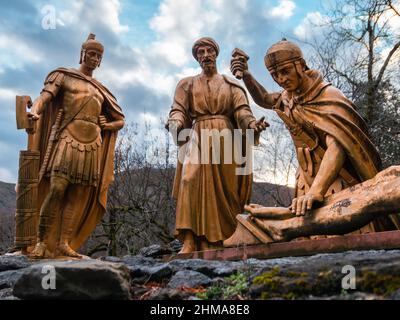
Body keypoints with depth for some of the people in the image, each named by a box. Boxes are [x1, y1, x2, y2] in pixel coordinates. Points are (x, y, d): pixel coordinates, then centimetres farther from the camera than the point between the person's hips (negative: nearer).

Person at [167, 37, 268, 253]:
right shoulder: (187, 84, 19)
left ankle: (213, 246, -3)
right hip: (198, 139, -1)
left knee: (222, 190, -6)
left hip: (225, 140, 1)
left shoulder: (231, 85, 18)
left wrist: (252, 124, -19)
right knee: (193, 180, -23)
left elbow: (242, 110, 4)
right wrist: (175, 125, -19)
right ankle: (190, 241, -30)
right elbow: (178, 111, 5)